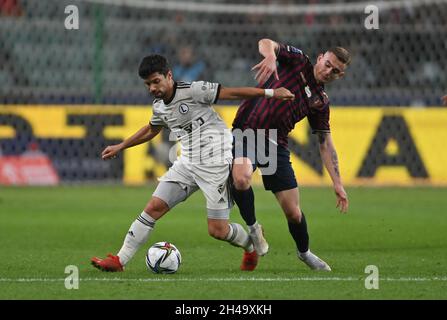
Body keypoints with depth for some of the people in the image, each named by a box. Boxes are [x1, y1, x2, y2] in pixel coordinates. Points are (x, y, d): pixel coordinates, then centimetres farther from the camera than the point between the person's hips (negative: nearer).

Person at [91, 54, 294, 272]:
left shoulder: (193, 91, -13)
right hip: (187, 163, 7)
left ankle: (251, 246, 25)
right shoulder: (159, 107, 9)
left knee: (218, 231, -7)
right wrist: (120, 147, 37)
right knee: (154, 207, -4)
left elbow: (231, 93, -14)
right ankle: (120, 260, -1)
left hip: (215, 163, -6)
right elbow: (151, 130, 31)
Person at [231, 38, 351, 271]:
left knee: (293, 213, 3)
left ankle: (304, 252, 35)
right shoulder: (297, 61, 1)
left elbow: (325, 144, 13)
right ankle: (252, 227, -6)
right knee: (241, 178, -35)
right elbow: (266, 43, -15)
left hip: (276, 146, 4)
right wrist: (270, 55, -39)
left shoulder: (321, 102, 10)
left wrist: (337, 184, 5)